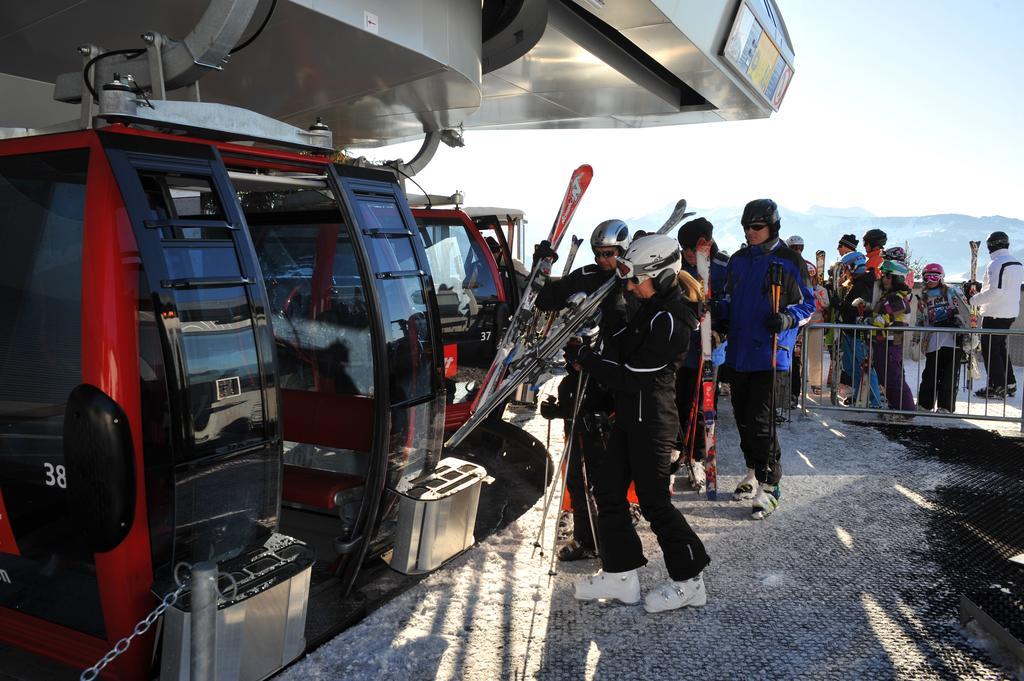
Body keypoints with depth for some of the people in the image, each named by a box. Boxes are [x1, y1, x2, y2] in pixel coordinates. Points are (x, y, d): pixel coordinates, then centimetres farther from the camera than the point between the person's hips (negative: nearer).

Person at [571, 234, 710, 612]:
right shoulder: (654, 305, 8)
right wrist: (588, 355, 0)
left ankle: (689, 580, 17)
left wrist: (585, 357, -14)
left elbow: (632, 376, -23)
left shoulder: (670, 321, -22)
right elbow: (621, 345, 19)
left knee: (653, 500, 0)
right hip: (630, 414, 10)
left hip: (651, 419, -10)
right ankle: (621, 574, 23)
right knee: (608, 489, 12)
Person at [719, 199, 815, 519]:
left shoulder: (790, 261, -5)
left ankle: (769, 485, 2)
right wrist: (722, 321, 6)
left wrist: (788, 318, -19)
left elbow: (808, 303, 0)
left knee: (760, 419, -9)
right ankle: (754, 472, 30)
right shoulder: (738, 260, 12)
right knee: (742, 415, 13)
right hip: (739, 351, 6)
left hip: (771, 352, -6)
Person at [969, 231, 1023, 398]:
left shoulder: (997, 264, -18)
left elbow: (996, 291, -25)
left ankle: (998, 387, 1)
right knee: (1000, 347, 19)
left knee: (989, 350, -1)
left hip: (995, 314, -9)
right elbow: (1010, 289, 16)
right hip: (1011, 313, 9)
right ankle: (1010, 384, 23)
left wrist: (973, 299, -15)